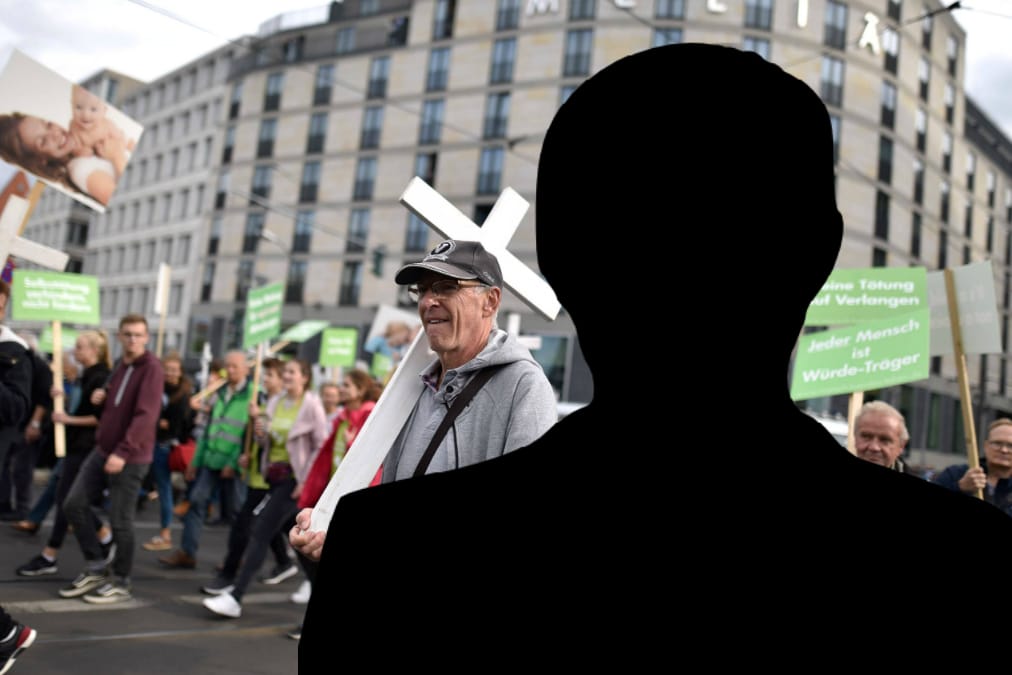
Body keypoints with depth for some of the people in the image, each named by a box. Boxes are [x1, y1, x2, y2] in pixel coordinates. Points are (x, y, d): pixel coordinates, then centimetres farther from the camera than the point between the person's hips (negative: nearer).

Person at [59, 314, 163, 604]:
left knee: (120, 521, 0)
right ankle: (96, 567, 20)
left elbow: (146, 415, -23)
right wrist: (103, 396, 4)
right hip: (102, 450, 8)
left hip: (130, 457, -8)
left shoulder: (151, 368, -14)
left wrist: (123, 452, -29)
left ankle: (121, 582, 16)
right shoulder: (121, 364, 13)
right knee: (74, 504, 7)